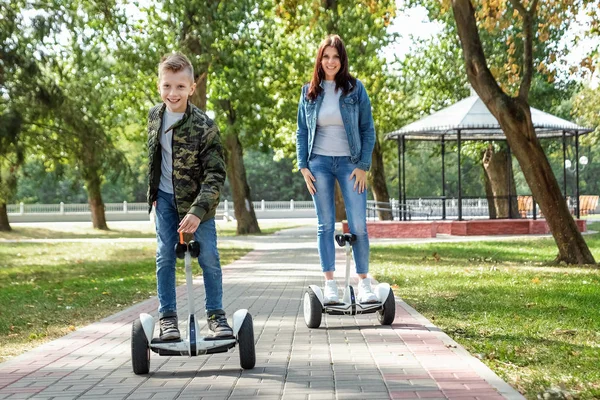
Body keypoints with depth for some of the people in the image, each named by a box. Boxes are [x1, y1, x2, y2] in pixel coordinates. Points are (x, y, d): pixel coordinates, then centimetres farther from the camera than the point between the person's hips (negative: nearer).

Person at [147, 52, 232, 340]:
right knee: (165, 257, 0)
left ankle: (215, 314, 11)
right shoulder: (154, 116, -5)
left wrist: (197, 211, -33)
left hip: (197, 200, -4)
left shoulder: (204, 126, -22)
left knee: (209, 257, -4)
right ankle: (167, 316, 8)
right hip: (165, 197, 4)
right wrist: (152, 190, 15)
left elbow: (216, 173, -24)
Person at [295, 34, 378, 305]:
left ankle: (363, 282, 6)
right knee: (325, 225, 3)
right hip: (319, 163, 2)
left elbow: (368, 130, 2)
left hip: (350, 163, -1)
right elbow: (301, 132, 11)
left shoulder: (355, 88, 1)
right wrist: (303, 166, 2)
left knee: (358, 226, -4)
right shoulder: (309, 92, 7)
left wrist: (363, 166, -5)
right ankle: (329, 283, 7)